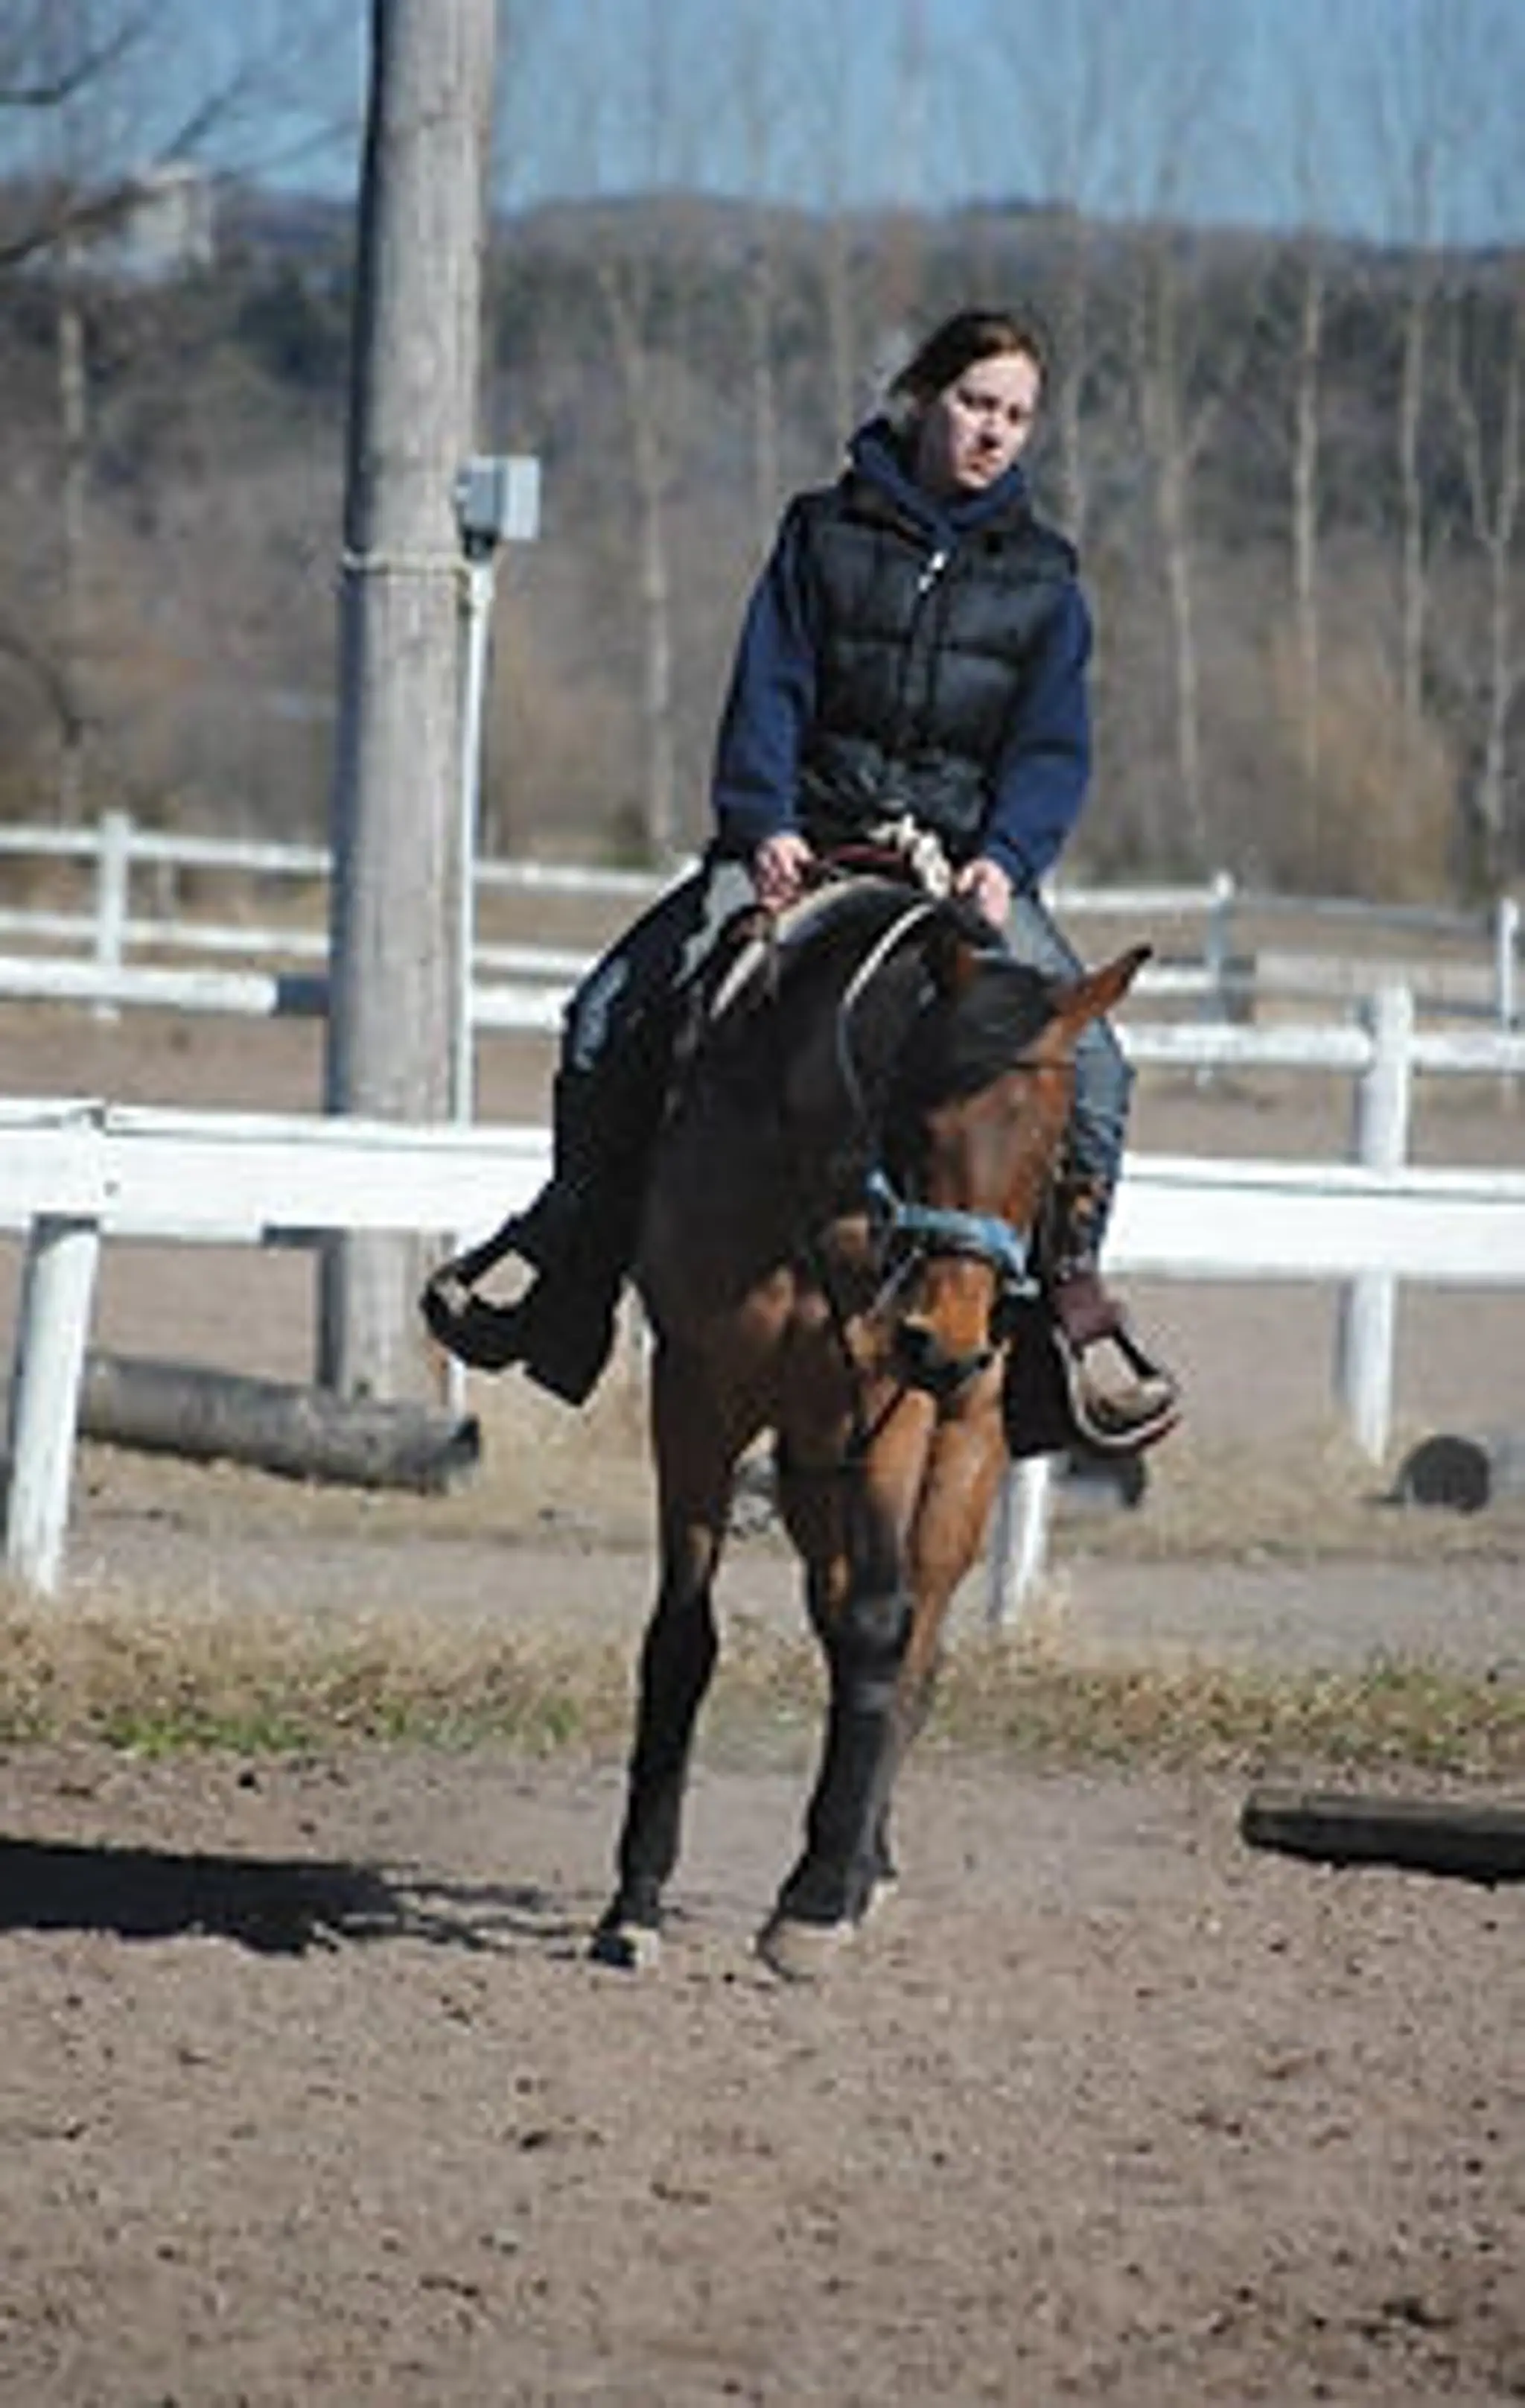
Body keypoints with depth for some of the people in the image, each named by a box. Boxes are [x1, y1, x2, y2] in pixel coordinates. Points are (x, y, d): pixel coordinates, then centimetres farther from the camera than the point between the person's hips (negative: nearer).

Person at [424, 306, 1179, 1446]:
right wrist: (762, 825, -16)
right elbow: (768, 698, 1)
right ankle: (577, 1278, -1)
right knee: (614, 1014, -16)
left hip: (971, 854, 0)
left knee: (1086, 1061, -24)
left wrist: (1006, 860, -18)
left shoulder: (1043, 578, 9)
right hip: (805, 844, 0)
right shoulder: (826, 536, 8)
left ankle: (1076, 1278, -10)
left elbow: (1052, 749, 1)